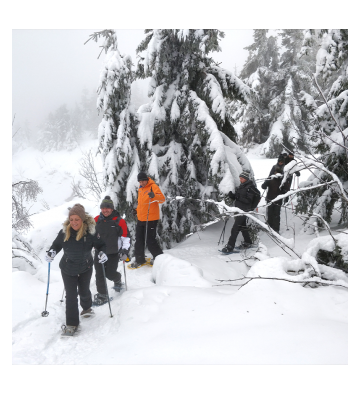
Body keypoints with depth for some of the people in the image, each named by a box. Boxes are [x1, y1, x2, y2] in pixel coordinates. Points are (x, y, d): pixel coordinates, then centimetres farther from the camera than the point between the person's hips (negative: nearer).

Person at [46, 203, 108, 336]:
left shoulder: (90, 232, -17)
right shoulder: (64, 232, -13)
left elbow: (100, 244, -5)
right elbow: (57, 244, 2)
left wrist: (104, 253, -24)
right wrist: (52, 252, -18)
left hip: (85, 268, 0)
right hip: (68, 269, 0)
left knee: (84, 291, 20)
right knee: (71, 295, -4)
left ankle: (86, 307, 53)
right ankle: (71, 324, 6)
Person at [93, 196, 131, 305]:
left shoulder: (119, 221, -8)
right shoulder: (96, 220, 2)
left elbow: (126, 237, -3)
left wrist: (125, 250, -11)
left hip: (113, 253, -3)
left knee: (110, 273, -1)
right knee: (99, 274, -1)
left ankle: (117, 280, 34)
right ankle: (102, 295, 13)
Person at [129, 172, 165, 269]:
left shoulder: (153, 187, -10)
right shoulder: (140, 189, 15)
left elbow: (162, 199, -22)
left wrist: (154, 196, -40)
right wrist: (138, 211, 20)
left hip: (151, 219, -8)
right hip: (141, 219, 8)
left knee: (150, 241, -6)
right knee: (139, 240, 12)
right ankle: (139, 260, 25)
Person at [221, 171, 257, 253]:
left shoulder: (250, 188, -13)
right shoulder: (241, 186, 12)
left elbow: (248, 201, -19)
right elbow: (236, 197, 17)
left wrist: (239, 197, -29)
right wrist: (232, 195, -4)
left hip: (244, 211, -9)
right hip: (238, 209, 9)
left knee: (235, 228, -11)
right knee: (242, 226, 20)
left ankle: (230, 246, -10)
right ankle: (248, 242, 36)